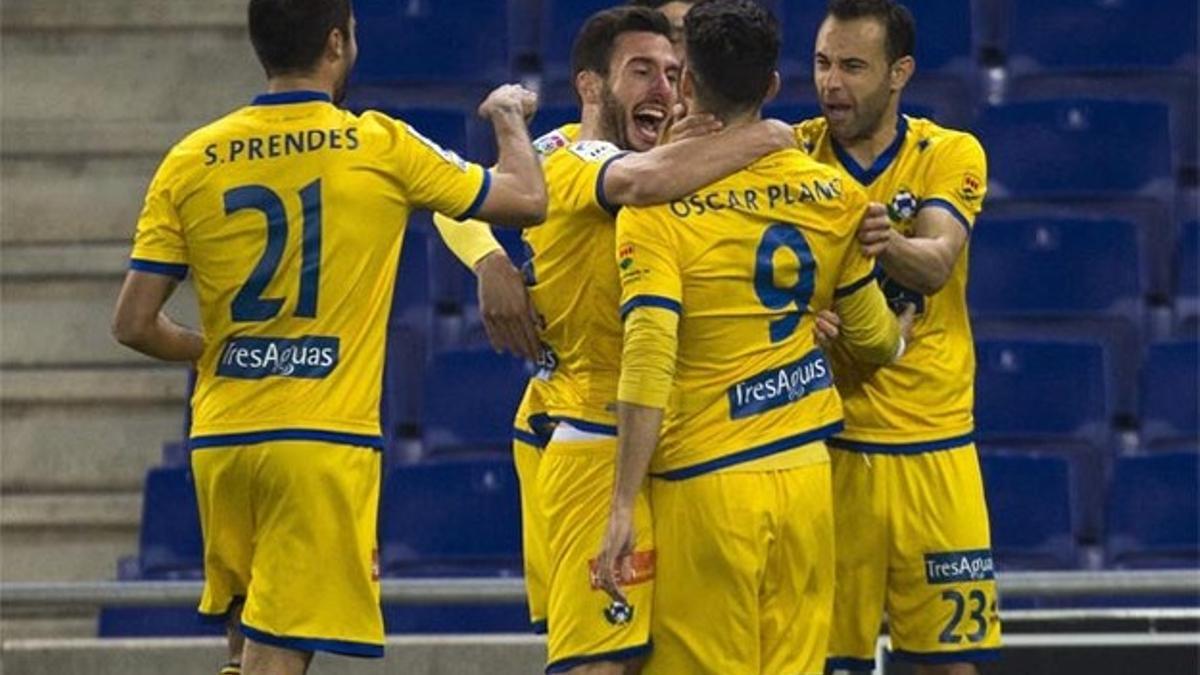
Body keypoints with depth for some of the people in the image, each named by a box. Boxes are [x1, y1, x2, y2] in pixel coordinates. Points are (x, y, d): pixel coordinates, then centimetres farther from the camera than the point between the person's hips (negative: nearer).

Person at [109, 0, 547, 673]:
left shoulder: (191, 161, 3)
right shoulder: (381, 148, -5)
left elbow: (135, 324, 3)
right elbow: (528, 198, 7)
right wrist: (511, 117, 27)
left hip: (220, 438, 4)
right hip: (324, 440, -4)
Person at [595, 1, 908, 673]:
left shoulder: (659, 206, -10)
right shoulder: (831, 195, 4)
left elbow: (648, 366, -18)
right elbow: (874, 336, 15)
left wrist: (624, 508, -18)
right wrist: (899, 338, 40)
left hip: (705, 485, -4)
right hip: (805, 475, 4)